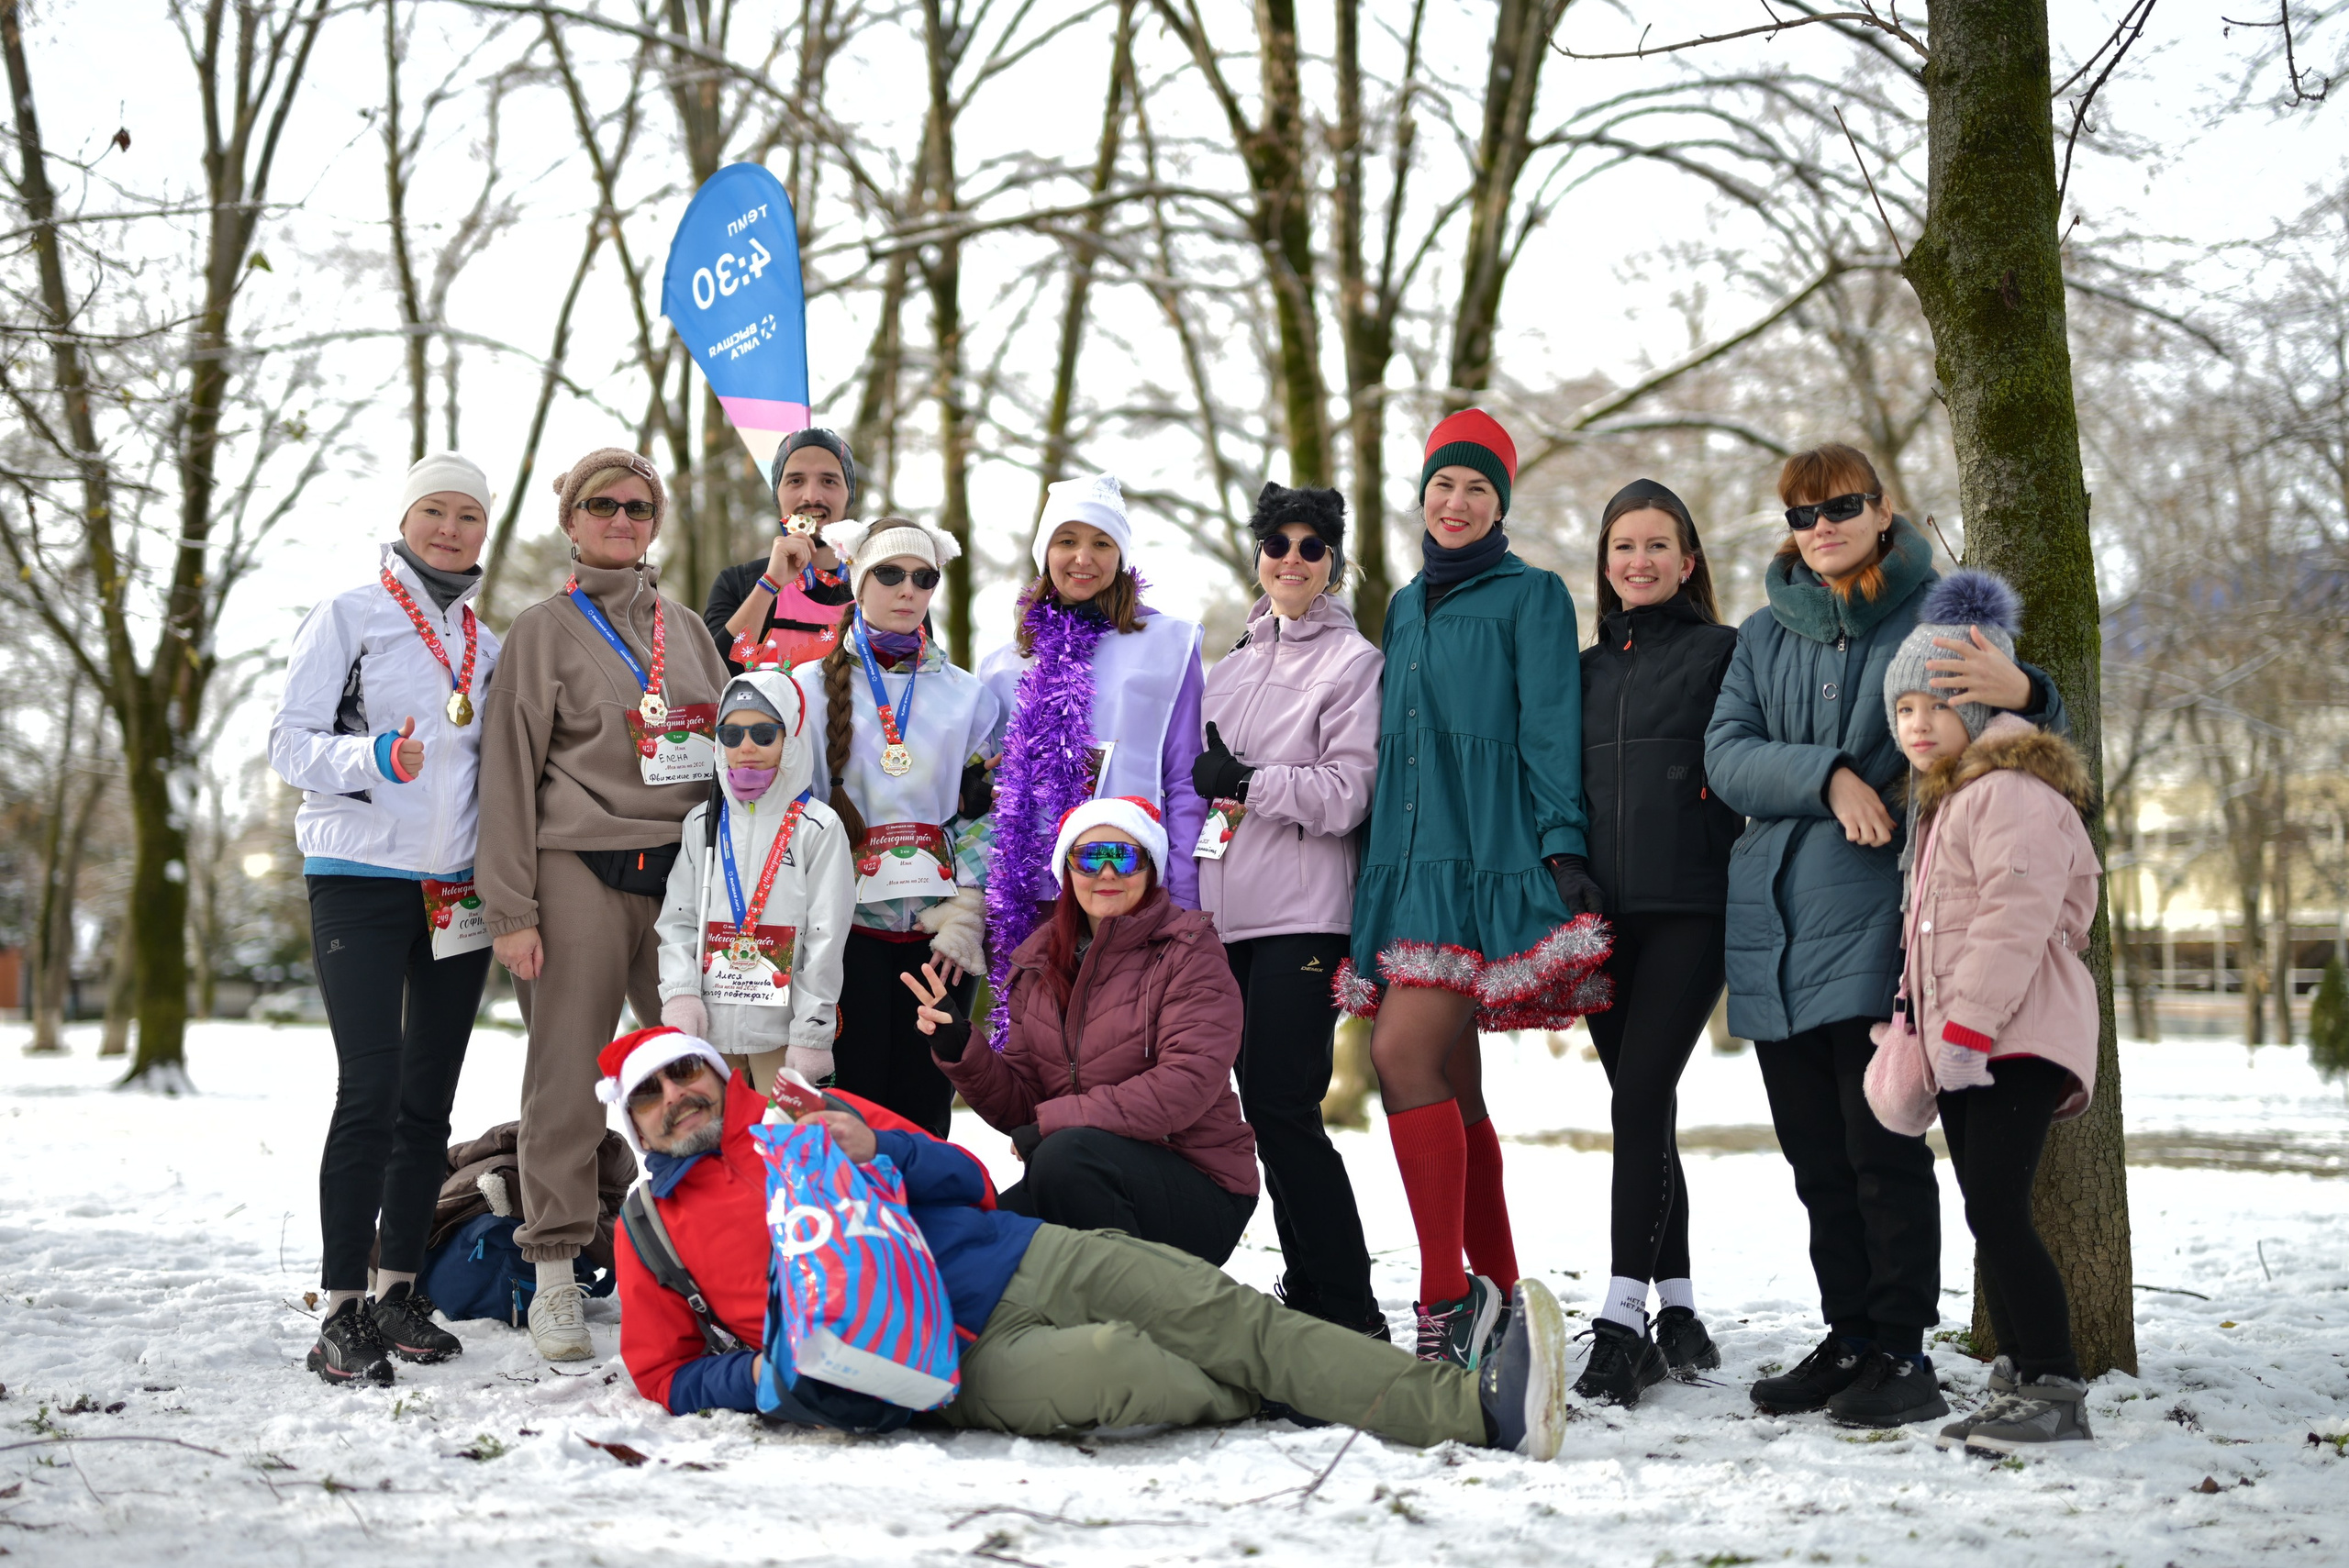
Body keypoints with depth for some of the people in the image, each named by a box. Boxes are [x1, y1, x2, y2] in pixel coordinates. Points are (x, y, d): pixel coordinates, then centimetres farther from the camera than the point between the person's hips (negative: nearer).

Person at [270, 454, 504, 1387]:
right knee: (371, 1090, -12)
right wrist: (372, 759, -24)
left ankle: (399, 1293, 15)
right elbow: (288, 743, -6)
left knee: (430, 1097, 7)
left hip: (459, 889, 5)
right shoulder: (349, 615, 0)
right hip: (361, 879, -5)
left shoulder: (487, 643, 15)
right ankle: (342, 1315, -9)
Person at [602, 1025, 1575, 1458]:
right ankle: (1279, 1410, -7)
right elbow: (665, 1372, 10)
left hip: (1022, 1262, 4)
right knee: (1109, 1363, -34)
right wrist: (759, 1374, -10)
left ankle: (1475, 1408, -24)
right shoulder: (652, 1231, 11)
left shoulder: (817, 1119, 18)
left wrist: (879, 1149, -4)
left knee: (1232, 1319, -16)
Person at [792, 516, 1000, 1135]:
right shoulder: (814, 685, 6)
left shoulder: (968, 695, 10)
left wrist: (964, 918, -2)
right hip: (849, 924, -2)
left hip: (941, 928, 2)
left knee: (923, 1106, 3)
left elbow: (986, 814, 8)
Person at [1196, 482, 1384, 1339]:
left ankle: (1348, 1307, -6)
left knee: (1279, 1105, -12)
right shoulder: (1234, 663, 20)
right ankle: (1308, 1288, 13)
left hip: (1300, 915, -6)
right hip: (1224, 913, 6)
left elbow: (1346, 793, -9)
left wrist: (1248, 782, -14)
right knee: (1266, 1103, 5)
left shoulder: (1353, 661, 0)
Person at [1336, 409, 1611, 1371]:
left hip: (1486, 858, -7)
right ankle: (1497, 1297, 11)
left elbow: (1549, 730, -5)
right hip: (1408, 858, 7)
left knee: (1404, 1055, -20)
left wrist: (1562, 845, -15)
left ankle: (1448, 1296, -16)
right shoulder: (1406, 609, 22)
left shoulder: (1530, 596, 3)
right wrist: (1377, 858, 19)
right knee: (1451, 1081, 5)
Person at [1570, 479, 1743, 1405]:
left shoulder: (1722, 653, 5)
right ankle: (1676, 1308, 16)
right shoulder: (1587, 669, 19)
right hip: (1603, 912, 5)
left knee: (1639, 1096, -15)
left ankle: (1623, 1317, -15)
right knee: (1643, 1108, 7)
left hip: (1690, 909, -5)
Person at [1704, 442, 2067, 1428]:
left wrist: (2020, 694, -27)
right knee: (1815, 1155, 9)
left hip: (1874, 920, -5)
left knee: (1881, 1147, -8)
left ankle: (1903, 1354, 0)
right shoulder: (1766, 634, 15)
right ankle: (1849, 1340, 18)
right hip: (1772, 923, 5)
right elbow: (1725, 755, 3)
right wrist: (1827, 777, -15)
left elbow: (2039, 739, -3)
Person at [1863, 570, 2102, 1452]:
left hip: (2014, 1040, -10)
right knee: (1988, 1216, 10)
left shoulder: (2010, 789, -11)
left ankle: (2054, 1392, -10)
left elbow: (2017, 915, -20)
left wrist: (1968, 1026, -23)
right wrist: (1924, 1030, 22)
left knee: (1997, 1213, -14)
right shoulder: (1946, 799, 22)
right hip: (1961, 1043, 10)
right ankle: (2020, 1379, 16)